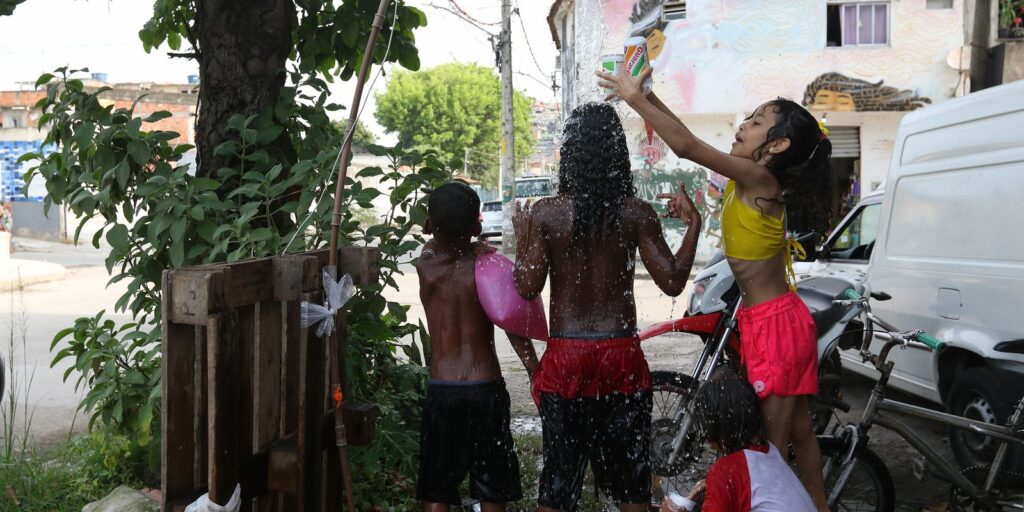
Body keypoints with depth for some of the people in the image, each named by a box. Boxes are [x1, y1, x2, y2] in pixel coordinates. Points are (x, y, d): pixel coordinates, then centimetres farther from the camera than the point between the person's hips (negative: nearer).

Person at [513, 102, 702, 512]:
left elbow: (527, 288, -8)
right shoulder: (637, 213, -6)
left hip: (565, 357, 0)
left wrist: (521, 236, 7)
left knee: (559, 474, 9)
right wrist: (693, 223, 5)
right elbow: (672, 281, -6)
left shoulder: (544, 213, -6)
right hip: (622, 355, 1)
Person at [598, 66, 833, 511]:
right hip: (783, 319, 10)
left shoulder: (759, 179, -18)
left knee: (771, 441, 1)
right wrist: (647, 95, 7)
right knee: (797, 429, 20)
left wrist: (634, 97, -20)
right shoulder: (746, 181, 6)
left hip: (775, 324, -10)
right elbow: (692, 140, 12)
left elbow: (687, 146, -25)